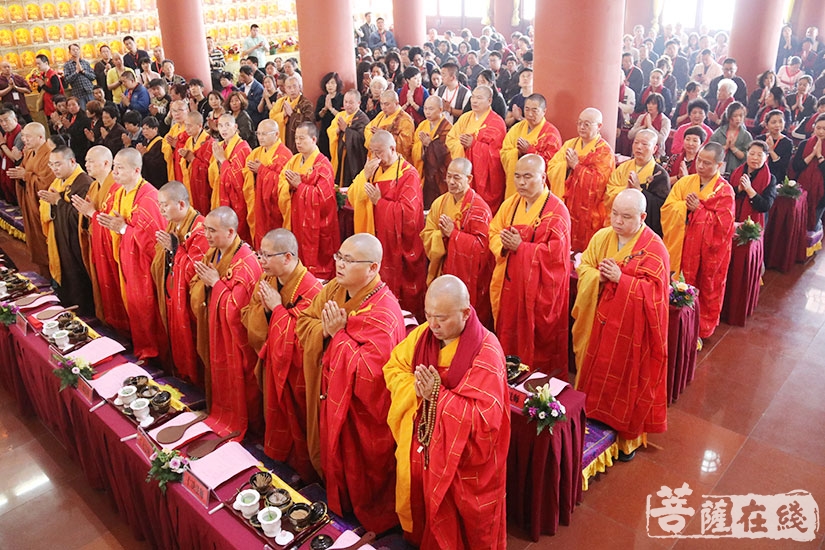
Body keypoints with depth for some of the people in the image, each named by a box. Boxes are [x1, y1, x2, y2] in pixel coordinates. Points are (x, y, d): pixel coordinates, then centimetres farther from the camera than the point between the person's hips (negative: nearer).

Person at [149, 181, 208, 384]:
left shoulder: (199, 229, -21)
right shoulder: (172, 225, 7)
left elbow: (196, 268, -26)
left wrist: (174, 248, -23)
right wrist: (164, 246, -1)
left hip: (188, 301, -8)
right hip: (171, 297, 9)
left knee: (189, 348, 5)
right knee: (177, 345, 20)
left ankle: (195, 387, 22)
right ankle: (180, 380, 37)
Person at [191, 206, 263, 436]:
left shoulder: (246, 264, -25)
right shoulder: (211, 254, 3)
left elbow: (236, 308, -28)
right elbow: (196, 295, 9)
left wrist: (216, 283, -22)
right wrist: (203, 281, -13)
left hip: (234, 338, -8)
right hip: (213, 332, 8)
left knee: (235, 382, 9)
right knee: (217, 376, 22)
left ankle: (239, 426, 29)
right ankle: (219, 415, 42)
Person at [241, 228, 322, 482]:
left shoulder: (310, 290, -24)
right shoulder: (266, 280, -1)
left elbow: (302, 336, -27)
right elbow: (249, 321, 2)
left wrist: (277, 307, -24)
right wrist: (263, 306, -18)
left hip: (297, 370, -7)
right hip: (272, 364, 7)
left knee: (297, 426, 11)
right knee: (275, 421, 23)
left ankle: (305, 476, 32)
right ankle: (276, 464, 44)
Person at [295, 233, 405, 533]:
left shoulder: (382, 314, -28)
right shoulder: (333, 289, -3)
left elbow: (370, 371, -34)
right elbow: (304, 323, 2)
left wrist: (339, 335, -27)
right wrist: (325, 329, -19)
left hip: (360, 411, -7)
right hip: (331, 397, 7)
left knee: (358, 472, 14)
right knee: (334, 461, 25)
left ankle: (369, 524, 39)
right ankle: (337, 505, 51)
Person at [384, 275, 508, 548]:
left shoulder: (486, 352, -25)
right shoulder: (423, 333, -7)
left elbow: (485, 417, -27)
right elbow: (393, 368, 2)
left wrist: (438, 395, -29)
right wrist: (417, 388, -18)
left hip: (464, 457, -5)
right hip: (423, 446, 5)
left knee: (463, 522, 17)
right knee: (425, 509, 25)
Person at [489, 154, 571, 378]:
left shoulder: (556, 210, -11)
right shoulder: (510, 204, 9)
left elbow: (556, 251, -18)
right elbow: (493, 232, 8)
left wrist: (520, 247, -19)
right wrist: (504, 244, -14)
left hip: (540, 289, -6)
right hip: (509, 285, 6)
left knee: (538, 347, 4)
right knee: (508, 338, 14)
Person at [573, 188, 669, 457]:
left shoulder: (653, 248, -13)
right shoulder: (601, 237, 2)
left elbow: (653, 289, -17)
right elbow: (583, 267, 3)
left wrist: (620, 279, -25)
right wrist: (599, 276, -18)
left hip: (630, 329, -4)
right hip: (598, 323, 5)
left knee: (626, 380, 9)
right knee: (594, 372, 15)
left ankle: (628, 436, 27)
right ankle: (592, 418, 35)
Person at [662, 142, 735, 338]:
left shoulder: (725, 191, -7)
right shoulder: (685, 182, 4)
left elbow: (722, 223, -14)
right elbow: (667, 208, -1)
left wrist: (698, 208, -17)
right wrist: (685, 205, -17)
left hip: (709, 252, -3)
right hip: (683, 246, 3)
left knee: (708, 292, 11)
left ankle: (702, 330, 26)